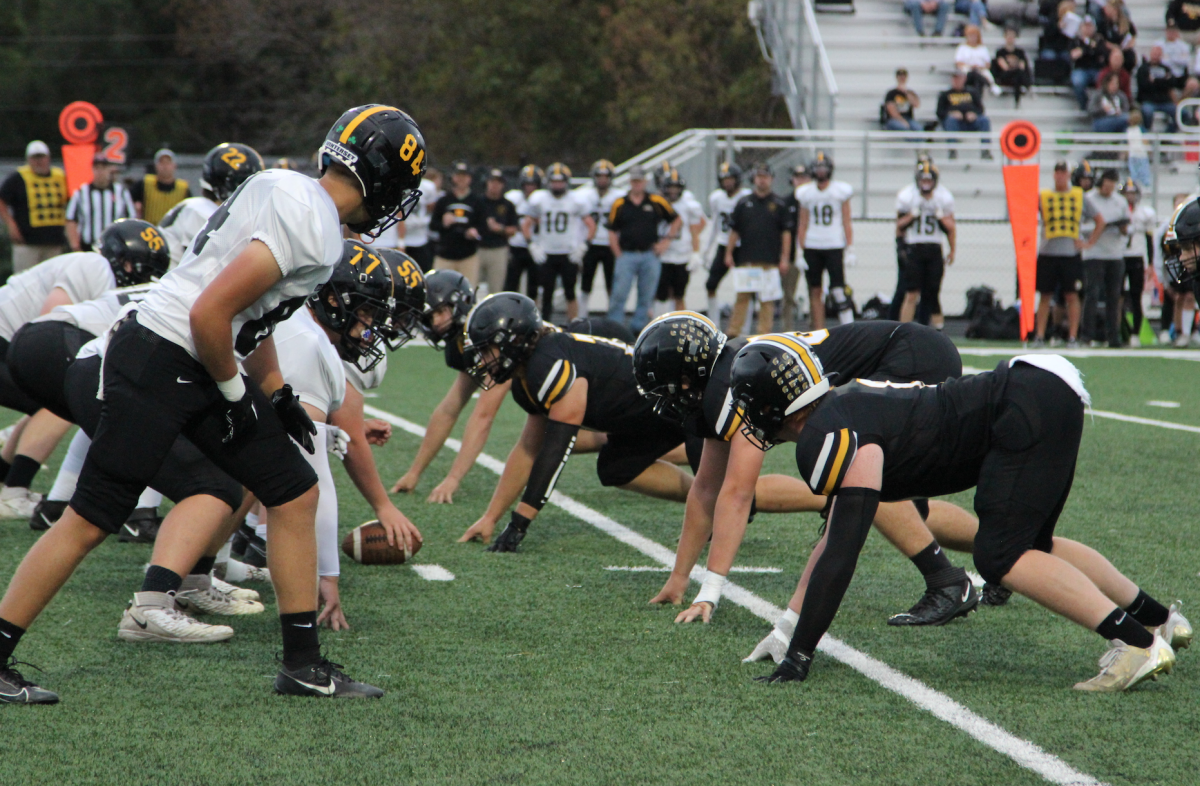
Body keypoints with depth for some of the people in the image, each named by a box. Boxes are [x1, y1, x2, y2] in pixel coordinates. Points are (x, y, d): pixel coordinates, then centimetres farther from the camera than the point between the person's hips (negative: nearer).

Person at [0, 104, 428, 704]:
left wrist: (276, 394, 20)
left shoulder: (288, 187, 10)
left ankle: (303, 664, 15)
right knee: (92, 519, -5)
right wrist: (235, 392, -10)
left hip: (199, 370, 10)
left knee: (295, 493, 10)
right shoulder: (312, 230, -21)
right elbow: (209, 314, -25)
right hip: (156, 364, -10)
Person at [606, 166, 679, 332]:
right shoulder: (620, 204, 5)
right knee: (619, 294, -8)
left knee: (646, 296, 4)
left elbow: (677, 220, 14)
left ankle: (637, 327, 13)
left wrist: (665, 241, 6)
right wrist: (619, 255, -2)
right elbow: (612, 232, 7)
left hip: (650, 255, 1)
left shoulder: (657, 202, 5)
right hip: (626, 255, -1)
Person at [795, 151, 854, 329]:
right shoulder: (806, 193, 7)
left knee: (839, 291, -10)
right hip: (812, 248, 3)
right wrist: (800, 250, 6)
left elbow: (847, 223, 2)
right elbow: (803, 224, 11)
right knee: (815, 291, 4)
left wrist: (849, 248, -5)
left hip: (834, 247, -3)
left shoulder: (841, 191, 1)